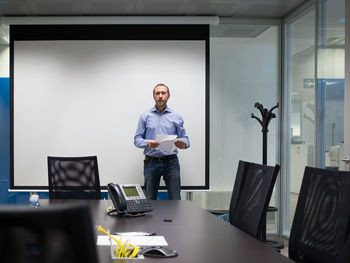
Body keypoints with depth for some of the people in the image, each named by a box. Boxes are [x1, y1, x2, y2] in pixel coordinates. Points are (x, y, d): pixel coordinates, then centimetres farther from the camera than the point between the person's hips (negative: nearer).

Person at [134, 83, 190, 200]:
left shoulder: (176, 117, 8)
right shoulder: (145, 116, 6)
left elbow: (184, 138, 7)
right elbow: (137, 139, 3)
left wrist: (184, 144, -17)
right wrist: (147, 143, -18)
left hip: (171, 162, 0)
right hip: (151, 162, 0)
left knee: (175, 200, -2)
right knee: (149, 200, 3)